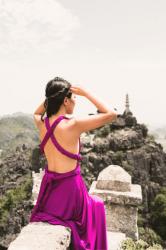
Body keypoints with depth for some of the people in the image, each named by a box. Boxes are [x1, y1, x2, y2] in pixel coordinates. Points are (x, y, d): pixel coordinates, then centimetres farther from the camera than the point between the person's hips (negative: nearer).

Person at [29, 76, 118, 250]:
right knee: (97, 204, 29)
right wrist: (86, 93, -12)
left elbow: (36, 113, 22)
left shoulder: (42, 124, -4)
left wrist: (52, 95, 8)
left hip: (48, 193, 6)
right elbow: (111, 114, -16)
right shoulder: (73, 125, -22)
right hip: (70, 191, -6)